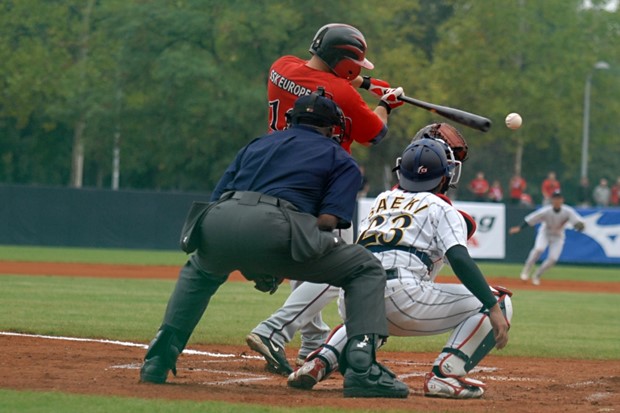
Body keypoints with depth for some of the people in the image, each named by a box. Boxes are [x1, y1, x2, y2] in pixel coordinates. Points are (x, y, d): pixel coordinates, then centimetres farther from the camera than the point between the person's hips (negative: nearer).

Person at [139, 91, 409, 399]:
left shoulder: (258, 145, 36)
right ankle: (362, 370, -6)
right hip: (273, 226, -5)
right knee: (367, 271, 14)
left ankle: (157, 362, 29)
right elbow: (327, 220, 6)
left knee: (199, 270, 41)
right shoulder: (341, 160, 24)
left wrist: (249, 266, 32)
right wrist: (285, 266, 18)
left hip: (215, 225, 5)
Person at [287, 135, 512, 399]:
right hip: (403, 296, -6)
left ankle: (319, 363, 15)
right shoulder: (442, 209, 12)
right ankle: (445, 375, -10)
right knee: (498, 302, 7)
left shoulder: (382, 200, 28)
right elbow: (459, 260, -5)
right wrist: (493, 308, -11)